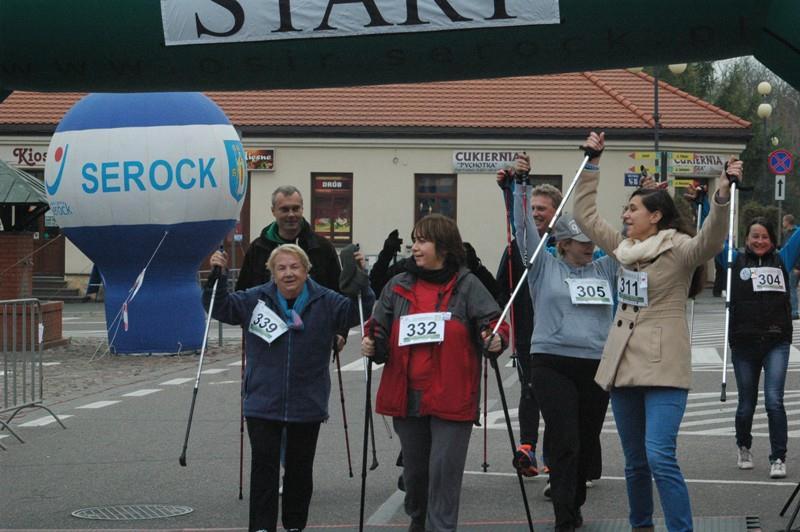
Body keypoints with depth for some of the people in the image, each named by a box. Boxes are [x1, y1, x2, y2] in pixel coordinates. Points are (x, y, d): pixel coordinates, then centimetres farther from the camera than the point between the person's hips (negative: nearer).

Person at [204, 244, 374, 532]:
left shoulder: (326, 302, -1)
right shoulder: (255, 300, -1)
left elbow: (362, 312, -2)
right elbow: (220, 308, 5)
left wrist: (361, 279, -14)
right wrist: (216, 277, -10)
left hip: (307, 405, 1)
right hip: (263, 404, -1)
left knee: (300, 470, 13)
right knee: (264, 467, -4)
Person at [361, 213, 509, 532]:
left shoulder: (467, 286, -3)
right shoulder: (397, 287, 7)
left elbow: (493, 325, -3)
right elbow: (382, 336, 10)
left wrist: (495, 341, -24)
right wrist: (371, 347, -11)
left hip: (451, 398, -4)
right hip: (407, 396, 4)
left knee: (444, 470, -7)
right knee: (414, 468, 16)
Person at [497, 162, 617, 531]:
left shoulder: (605, 270, 13)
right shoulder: (545, 268, 4)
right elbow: (523, 228, -2)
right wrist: (519, 187, -9)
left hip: (597, 365, 4)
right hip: (552, 364, -4)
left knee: (588, 442, 11)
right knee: (565, 442, -10)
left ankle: (571, 502, 29)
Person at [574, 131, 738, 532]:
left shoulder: (680, 248, -6)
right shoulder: (624, 247, 14)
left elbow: (711, 239, -27)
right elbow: (585, 215, 24)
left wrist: (723, 194, -42)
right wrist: (592, 162, 24)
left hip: (663, 368, -7)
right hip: (623, 365, 7)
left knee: (660, 458, -19)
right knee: (635, 461, 14)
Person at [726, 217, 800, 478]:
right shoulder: (736, 261, 6)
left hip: (776, 343, -1)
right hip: (744, 344, 1)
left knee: (774, 401, -13)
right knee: (746, 404, 13)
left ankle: (778, 458, -6)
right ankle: (744, 448, 37)